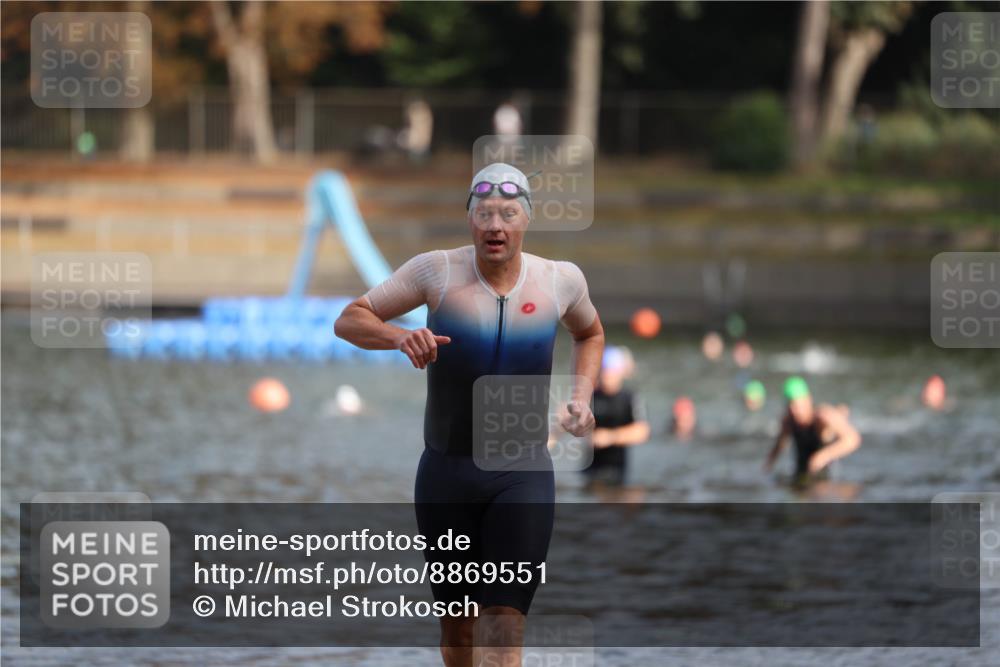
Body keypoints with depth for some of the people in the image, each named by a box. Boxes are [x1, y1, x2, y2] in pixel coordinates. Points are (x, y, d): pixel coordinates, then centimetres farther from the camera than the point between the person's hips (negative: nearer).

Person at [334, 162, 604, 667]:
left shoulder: (560, 280, 0)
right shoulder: (438, 272, -5)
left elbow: (590, 333, 23)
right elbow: (349, 321, -1)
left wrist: (582, 395, 6)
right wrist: (400, 337, -21)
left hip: (523, 478, 0)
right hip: (446, 473, 0)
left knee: (505, 626, -12)